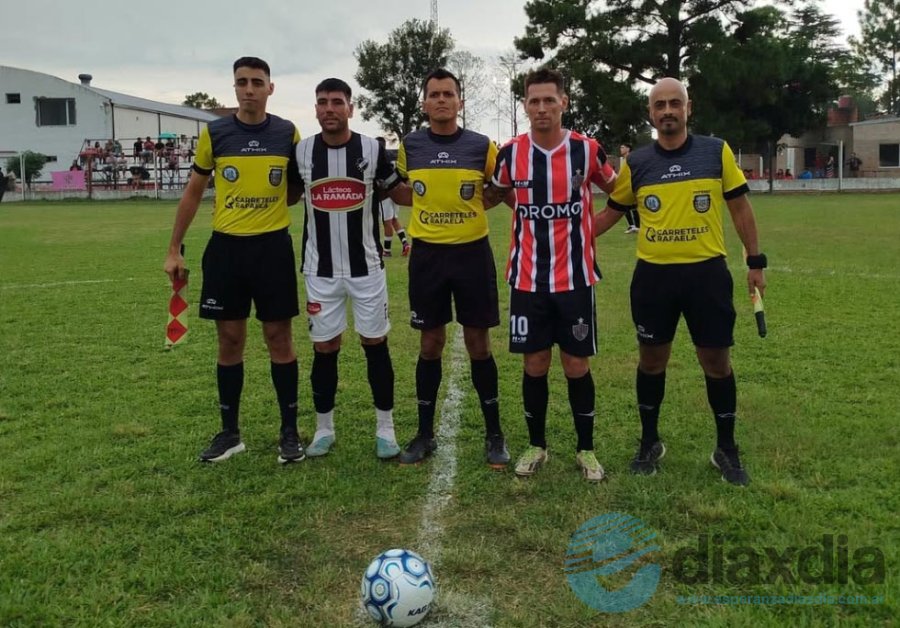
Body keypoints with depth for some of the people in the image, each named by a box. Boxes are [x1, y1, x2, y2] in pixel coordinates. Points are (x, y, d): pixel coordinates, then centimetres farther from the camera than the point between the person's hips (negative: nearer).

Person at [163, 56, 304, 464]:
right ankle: (230, 432, 20)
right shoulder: (214, 133, 2)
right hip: (225, 247, 1)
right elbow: (193, 193, 8)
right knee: (229, 341, 7)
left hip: (273, 246, -1)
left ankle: (289, 431, 14)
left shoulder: (287, 133, 1)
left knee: (279, 338, 3)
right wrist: (174, 250, 6)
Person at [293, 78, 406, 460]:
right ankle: (324, 429, 22)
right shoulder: (301, 152, 0)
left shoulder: (373, 149, -4)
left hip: (366, 266, -1)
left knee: (376, 343, 5)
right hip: (321, 270, 1)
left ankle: (385, 428, 17)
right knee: (324, 348, 7)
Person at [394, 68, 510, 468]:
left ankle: (494, 434, 18)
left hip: (472, 252, -1)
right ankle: (424, 434, 20)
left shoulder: (483, 146, -3)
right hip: (427, 254, 1)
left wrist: (479, 201, -6)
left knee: (479, 344, 4)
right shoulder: (409, 146, 2)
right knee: (430, 344, 8)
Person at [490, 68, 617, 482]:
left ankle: (586, 449, 21)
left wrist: (587, 229, 7)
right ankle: (536, 446, 24)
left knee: (577, 365, 5)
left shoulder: (588, 150, -4)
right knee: (534, 364, 7)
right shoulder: (510, 153, -1)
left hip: (575, 277, -1)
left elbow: (615, 189, 13)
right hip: (527, 278, 1)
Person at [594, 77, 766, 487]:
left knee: (716, 360, 6)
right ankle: (650, 443, 27)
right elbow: (611, 212, 12)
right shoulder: (636, 162, 2)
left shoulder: (716, 152, 0)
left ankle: (727, 450, 23)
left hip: (707, 271, -1)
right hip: (653, 274, 1)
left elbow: (739, 207, 7)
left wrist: (755, 260, 7)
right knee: (651, 360, 10)